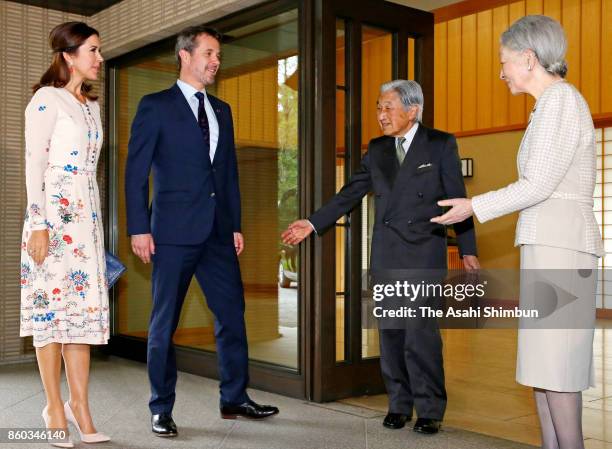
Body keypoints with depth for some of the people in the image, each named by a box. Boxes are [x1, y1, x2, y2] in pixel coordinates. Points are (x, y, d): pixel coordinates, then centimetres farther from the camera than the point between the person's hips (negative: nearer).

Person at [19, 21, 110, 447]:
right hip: (53, 211, -7)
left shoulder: (91, 104, 18)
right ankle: (55, 407, 6)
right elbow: (34, 165, -10)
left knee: (85, 303, 4)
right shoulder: (47, 100, -5)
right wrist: (39, 225, -16)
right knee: (53, 302, -2)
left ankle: (79, 403, 11)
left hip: (86, 214, 7)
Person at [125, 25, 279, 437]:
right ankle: (162, 409, 16)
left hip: (218, 233, 6)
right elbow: (136, 172, -5)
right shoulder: (155, 106, -1)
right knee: (165, 322, 3)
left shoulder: (222, 110, 16)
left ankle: (234, 398, 22)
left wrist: (236, 225, 12)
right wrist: (139, 228, -11)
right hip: (174, 232, -5)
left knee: (232, 315, 8)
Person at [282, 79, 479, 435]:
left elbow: (457, 199, 0)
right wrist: (314, 223, 7)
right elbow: (351, 193, 13)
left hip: (425, 252, -4)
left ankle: (430, 410, 5)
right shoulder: (377, 149, 12)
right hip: (386, 255, 4)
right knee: (391, 333, 7)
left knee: (422, 333, -9)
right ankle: (399, 405, 19)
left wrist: (468, 250, -3)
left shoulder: (441, 144, 1)